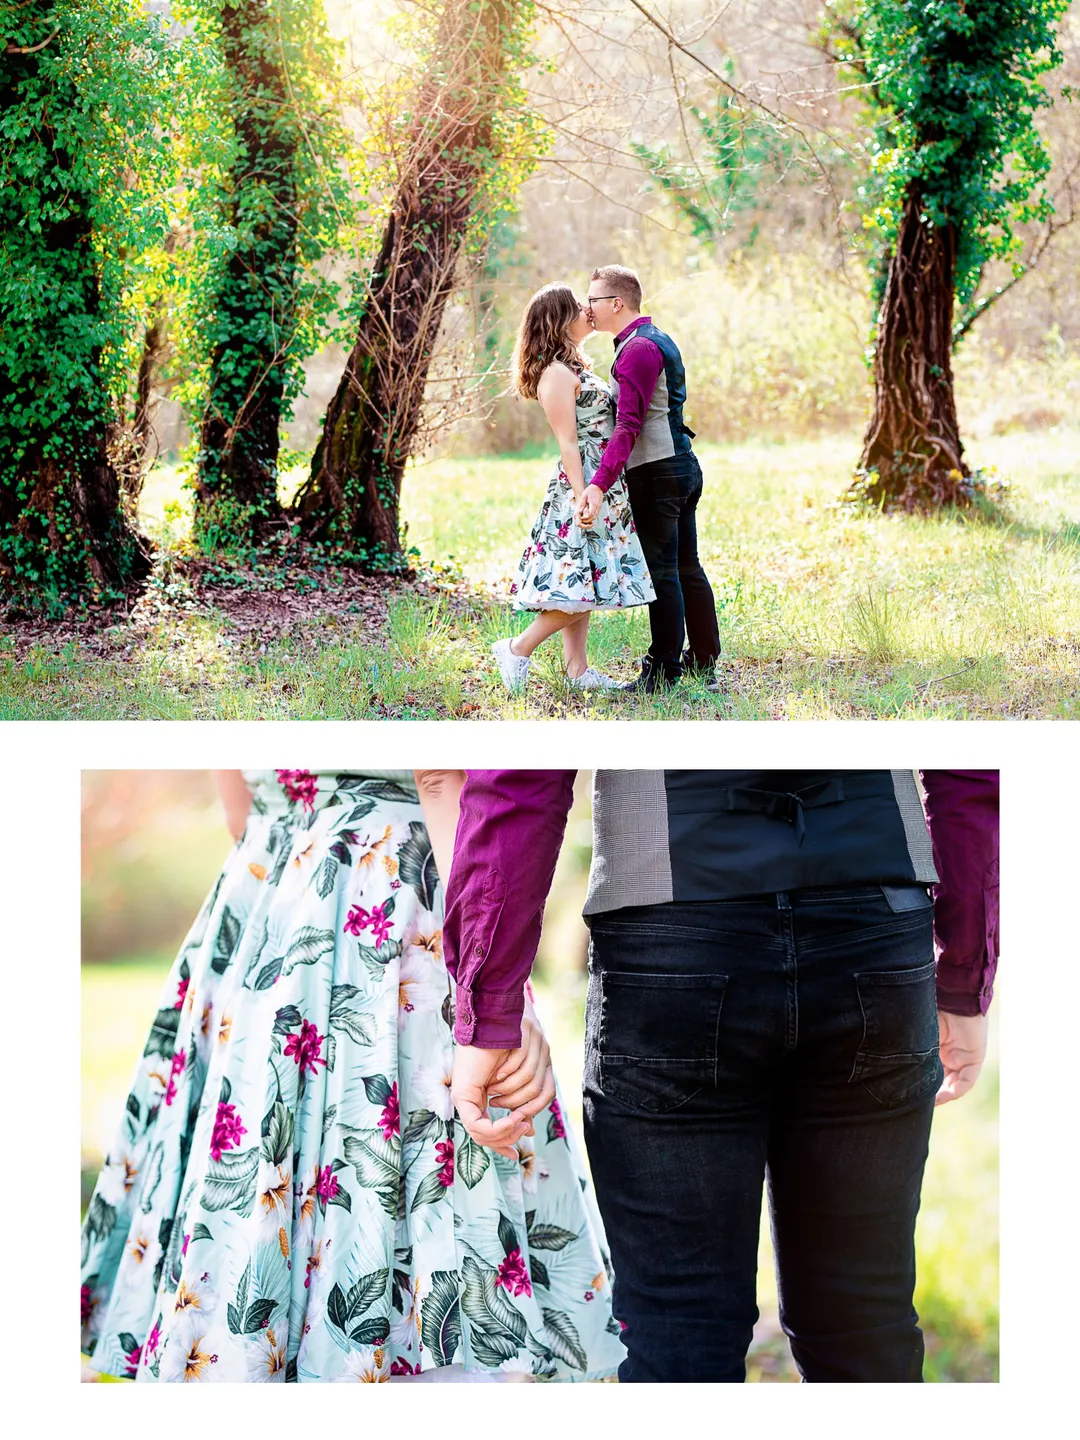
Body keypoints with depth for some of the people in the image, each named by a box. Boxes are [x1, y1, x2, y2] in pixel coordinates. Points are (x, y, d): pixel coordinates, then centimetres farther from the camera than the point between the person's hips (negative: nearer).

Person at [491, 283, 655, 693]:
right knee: (580, 586, -10)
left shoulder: (574, 367, 16)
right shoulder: (556, 374, -14)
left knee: (587, 583, 9)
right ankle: (518, 650, -2)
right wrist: (582, 498, -22)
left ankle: (577, 669, 12)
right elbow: (567, 444, -18)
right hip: (583, 487, -10)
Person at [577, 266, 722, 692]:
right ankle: (703, 662, 20)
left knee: (661, 573, -6)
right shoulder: (659, 339, 17)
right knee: (687, 568, 14)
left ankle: (663, 671, -2)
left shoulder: (638, 349, -15)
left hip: (656, 474, -10)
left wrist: (599, 483, -34)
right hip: (684, 465, 10)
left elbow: (629, 425, -26)